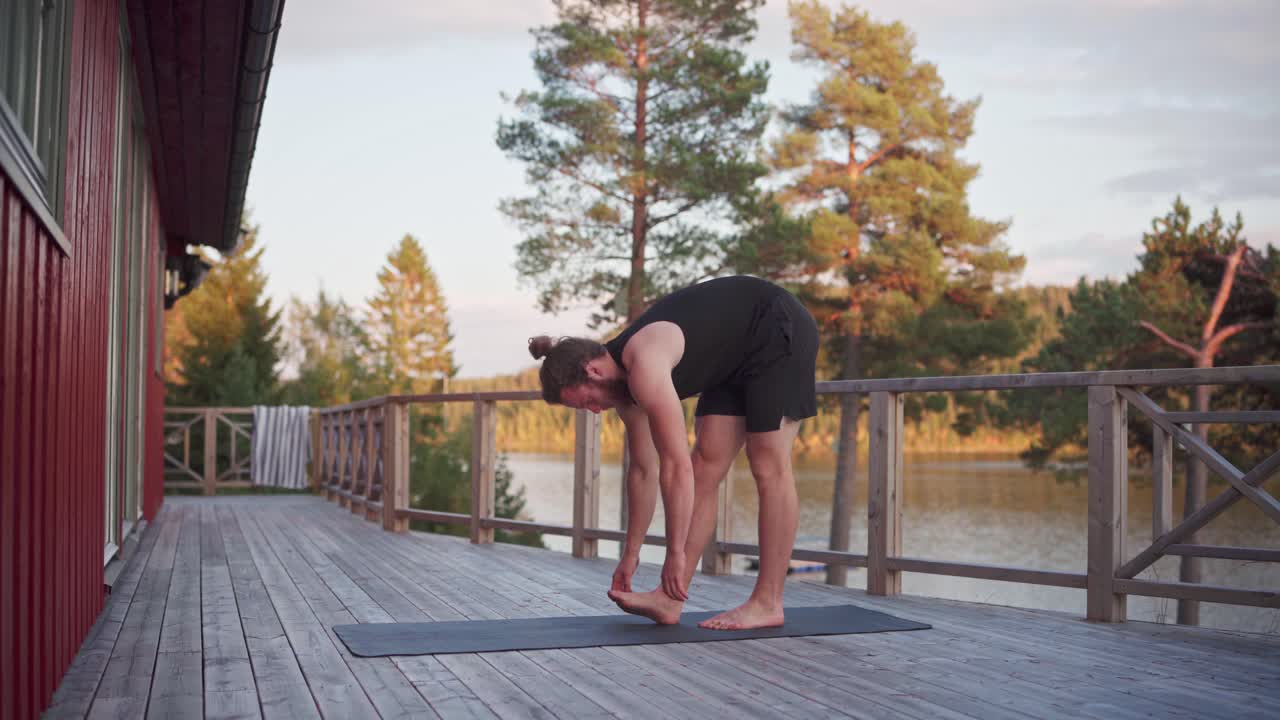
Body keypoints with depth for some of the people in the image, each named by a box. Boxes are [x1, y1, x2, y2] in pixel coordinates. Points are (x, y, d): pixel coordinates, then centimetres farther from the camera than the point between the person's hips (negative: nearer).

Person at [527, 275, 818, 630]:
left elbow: (677, 467, -30)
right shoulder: (624, 381, -1)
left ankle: (767, 603, 1)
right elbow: (644, 469, 7)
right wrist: (631, 552, 11)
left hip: (779, 329, -9)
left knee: (769, 468, -7)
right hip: (736, 359, 9)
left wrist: (675, 554, -24)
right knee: (706, 467, 2)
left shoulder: (644, 369, -29)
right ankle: (670, 600, 1)